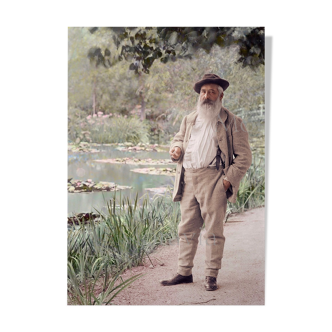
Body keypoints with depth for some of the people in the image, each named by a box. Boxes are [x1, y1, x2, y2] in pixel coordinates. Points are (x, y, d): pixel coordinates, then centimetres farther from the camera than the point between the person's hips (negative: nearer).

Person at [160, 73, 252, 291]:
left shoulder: (232, 122, 2)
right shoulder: (189, 120, 17)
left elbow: (244, 157, 0)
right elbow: (179, 138, 31)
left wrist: (228, 180, -11)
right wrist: (176, 148, 6)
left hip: (213, 179, -5)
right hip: (188, 179, 5)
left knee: (213, 230, -1)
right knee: (187, 228, 8)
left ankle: (211, 276, 7)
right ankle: (184, 273, 17)